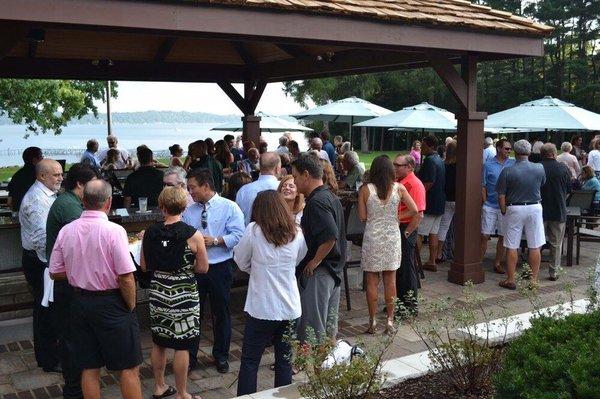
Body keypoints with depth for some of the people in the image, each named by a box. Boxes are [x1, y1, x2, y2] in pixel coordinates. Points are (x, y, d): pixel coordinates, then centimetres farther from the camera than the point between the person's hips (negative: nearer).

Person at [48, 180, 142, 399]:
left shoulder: (66, 231, -2)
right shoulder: (114, 231, -18)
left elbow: (55, 273, 7)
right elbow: (126, 278, -18)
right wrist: (131, 307, -4)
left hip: (80, 302, 6)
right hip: (111, 304, -5)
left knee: (89, 368, 15)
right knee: (129, 368, 7)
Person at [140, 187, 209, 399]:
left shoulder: (150, 233, -4)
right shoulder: (193, 235, -15)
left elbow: (144, 266, 5)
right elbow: (203, 268, -6)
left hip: (158, 291, 5)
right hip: (183, 294, -4)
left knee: (159, 342, 19)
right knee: (182, 345, 7)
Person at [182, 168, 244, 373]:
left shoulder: (229, 208, -5)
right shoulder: (188, 212, 7)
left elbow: (238, 235, -13)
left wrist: (215, 240, -20)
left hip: (220, 268, -3)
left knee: (221, 312, 11)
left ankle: (221, 356, 28)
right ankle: (190, 356, 23)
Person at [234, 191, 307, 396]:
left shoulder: (254, 230, -10)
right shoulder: (297, 233, -1)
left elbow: (241, 262, 1)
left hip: (262, 309, -3)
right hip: (291, 309, 3)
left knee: (249, 362, 10)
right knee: (284, 361, 15)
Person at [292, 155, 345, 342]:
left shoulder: (316, 202, -20)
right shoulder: (331, 197, 11)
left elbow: (330, 236, -31)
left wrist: (315, 261, -18)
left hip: (317, 272, -10)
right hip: (334, 269, 10)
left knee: (311, 332, -1)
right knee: (329, 325, 18)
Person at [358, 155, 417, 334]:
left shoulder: (365, 190, -8)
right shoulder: (399, 188, -5)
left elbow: (362, 217, -5)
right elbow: (414, 210, 0)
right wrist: (396, 216, 10)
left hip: (372, 238, -1)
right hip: (392, 237, 1)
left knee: (372, 280, 8)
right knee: (390, 280, 10)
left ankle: (373, 321, 14)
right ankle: (390, 321, 15)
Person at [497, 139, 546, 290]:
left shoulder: (507, 171, -11)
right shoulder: (540, 169, -3)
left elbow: (501, 196, -9)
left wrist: (504, 211, 3)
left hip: (514, 209, -2)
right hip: (535, 208, 2)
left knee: (512, 247, 6)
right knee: (535, 247, 8)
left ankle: (510, 280, 11)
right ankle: (534, 280, 13)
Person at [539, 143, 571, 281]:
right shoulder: (563, 168, -5)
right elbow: (569, 190, 6)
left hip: (539, 211, 0)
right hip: (559, 211, 0)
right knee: (556, 244, 10)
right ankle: (553, 272, 14)